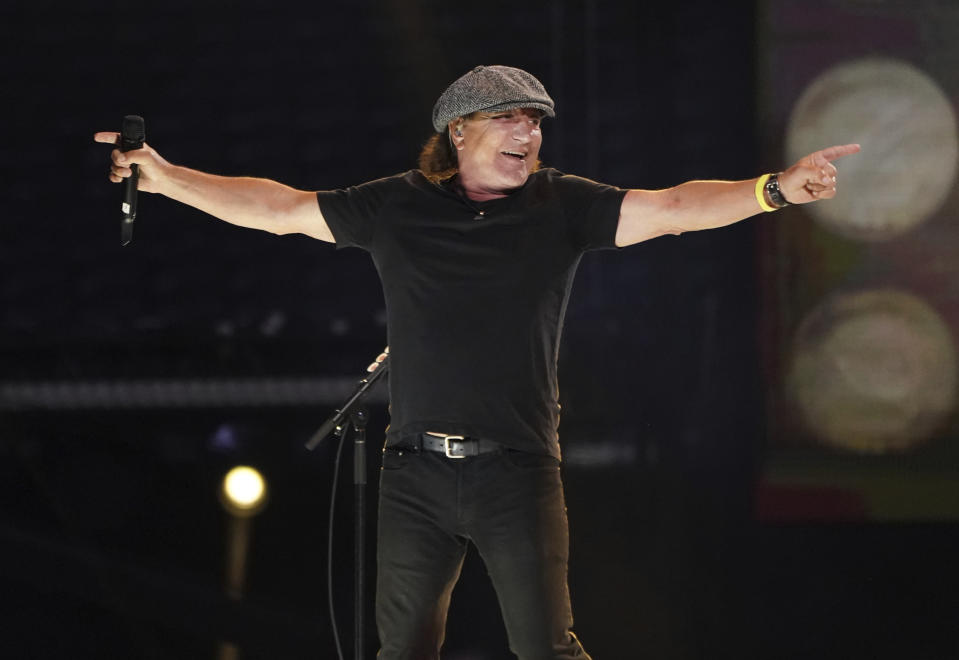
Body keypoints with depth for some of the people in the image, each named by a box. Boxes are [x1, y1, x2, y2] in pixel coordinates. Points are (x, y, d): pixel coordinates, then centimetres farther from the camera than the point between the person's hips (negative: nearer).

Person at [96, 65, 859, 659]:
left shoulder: (563, 207, 2)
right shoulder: (396, 207, 5)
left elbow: (669, 210, -7)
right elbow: (278, 208, 9)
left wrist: (775, 190, -21)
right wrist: (166, 178, 5)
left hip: (518, 471, -2)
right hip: (416, 474, 2)